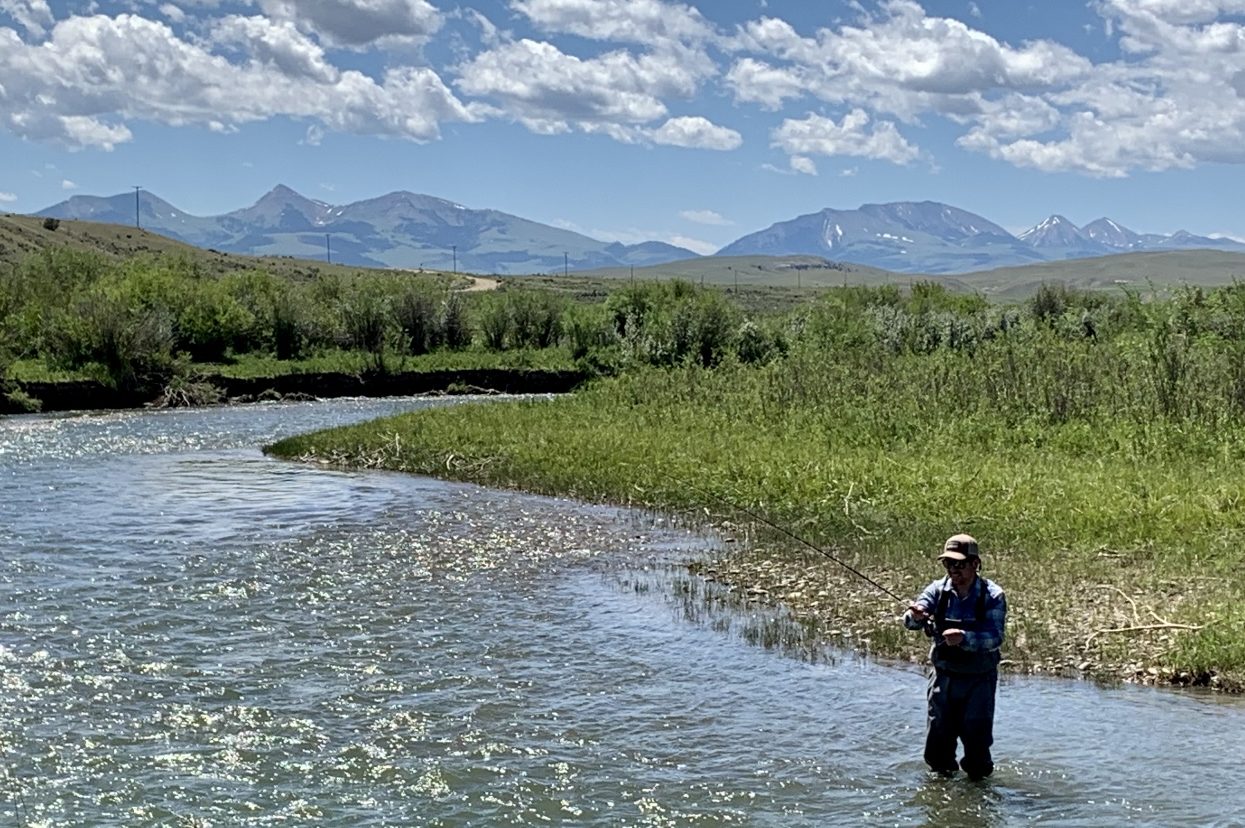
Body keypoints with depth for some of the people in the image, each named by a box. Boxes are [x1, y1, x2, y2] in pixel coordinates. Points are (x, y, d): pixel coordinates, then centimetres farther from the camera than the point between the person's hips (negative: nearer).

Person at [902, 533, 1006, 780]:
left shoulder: (992, 596, -11)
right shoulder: (938, 590, -2)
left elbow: (995, 638, -22)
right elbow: (910, 621, -15)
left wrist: (964, 638, -39)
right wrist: (915, 615, -39)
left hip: (978, 679, -3)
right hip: (944, 676, 3)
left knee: (977, 744, -3)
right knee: (937, 746, 9)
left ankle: (978, 779, 22)